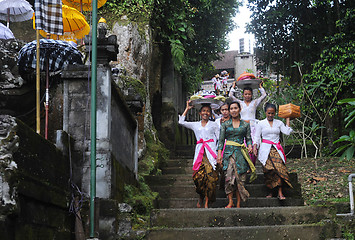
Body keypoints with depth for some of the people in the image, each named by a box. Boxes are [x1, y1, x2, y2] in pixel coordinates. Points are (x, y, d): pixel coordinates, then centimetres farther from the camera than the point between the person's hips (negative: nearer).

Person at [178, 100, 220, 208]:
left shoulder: (214, 125, 12)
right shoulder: (195, 125, 17)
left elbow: (219, 139, 10)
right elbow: (181, 122, 10)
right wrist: (187, 109, 14)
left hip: (211, 153, -2)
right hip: (199, 153, 2)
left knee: (210, 177, -13)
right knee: (198, 176, -11)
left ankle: (206, 202, -8)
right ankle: (201, 197, 14)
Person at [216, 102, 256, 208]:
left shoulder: (245, 124, 11)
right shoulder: (225, 124, 9)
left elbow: (248, 138, 13)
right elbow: (221, 140, 6)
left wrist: (250, 146, -8)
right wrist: (219, 154, -2)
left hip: (241, 153, 1)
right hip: (229, 152, -1)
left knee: (240, 178, -4)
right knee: (229, 176, -15)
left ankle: (238, 203, 1)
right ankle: (230, 201, -9)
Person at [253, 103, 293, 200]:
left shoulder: (279, 123, 13)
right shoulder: (261, 123, 9)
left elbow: (287, 132, 0)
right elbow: (257, 137, 9)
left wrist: (287, 119, 5)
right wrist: (255, 147, -5)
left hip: (276, 149, 1)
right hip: (266, 149, -1)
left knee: (279, 168, -15)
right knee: (268, 170, -10)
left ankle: (280, 192, -17)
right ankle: (270, 192, -1)